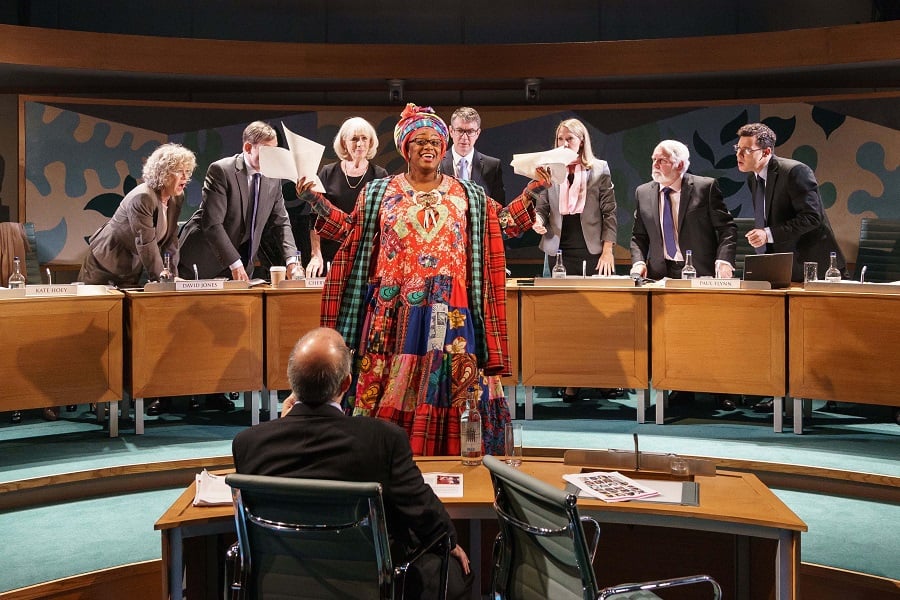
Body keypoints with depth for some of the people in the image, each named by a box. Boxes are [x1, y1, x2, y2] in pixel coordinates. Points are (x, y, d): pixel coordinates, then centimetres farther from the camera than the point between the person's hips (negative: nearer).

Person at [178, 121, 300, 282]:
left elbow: (281, 223, 5)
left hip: (241, 264, 5)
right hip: (204, 260, -5)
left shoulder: (273, 179, 1)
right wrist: (235, 264, -27)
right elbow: (212, 223, -23)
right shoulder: (221, 170, -18)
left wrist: (291, 260, -11)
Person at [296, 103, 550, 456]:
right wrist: (314, 200, 5)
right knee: (389, 385, -1)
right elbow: (349, 230, 12)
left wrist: (531, 194, 3)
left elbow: (503, 224, 13)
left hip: (448, 313, 1)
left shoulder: (467, 195, 12)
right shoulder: (379, 193, 11)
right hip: (395, 311, 0)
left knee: (449, 385, -1)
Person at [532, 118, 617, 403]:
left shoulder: (599, 169, 6)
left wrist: (608, 249, -4)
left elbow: (609, 212, 3)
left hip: (591, 250, -1)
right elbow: (542, 207, 11)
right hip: (559, 249, 2)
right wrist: (538, 222, -12)